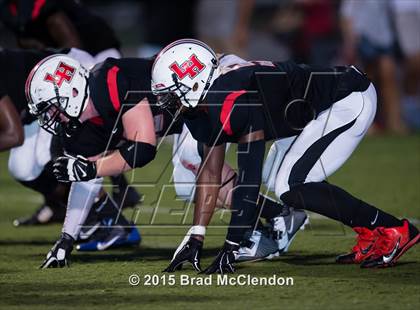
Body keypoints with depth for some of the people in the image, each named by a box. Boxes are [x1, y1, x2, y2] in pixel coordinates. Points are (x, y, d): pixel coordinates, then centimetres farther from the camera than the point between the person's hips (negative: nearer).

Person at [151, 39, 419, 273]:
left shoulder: (234, 101, -25)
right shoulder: (209, 109, 5)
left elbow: (248, 177, -23)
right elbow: (211, 173, 12)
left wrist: (231, 247, -19)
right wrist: (195, 241, 10)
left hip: (351, 101, -10)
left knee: (292, 188, -14)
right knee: (291, 186, 10)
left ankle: (394, 230, -10)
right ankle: (372, 237, 11)